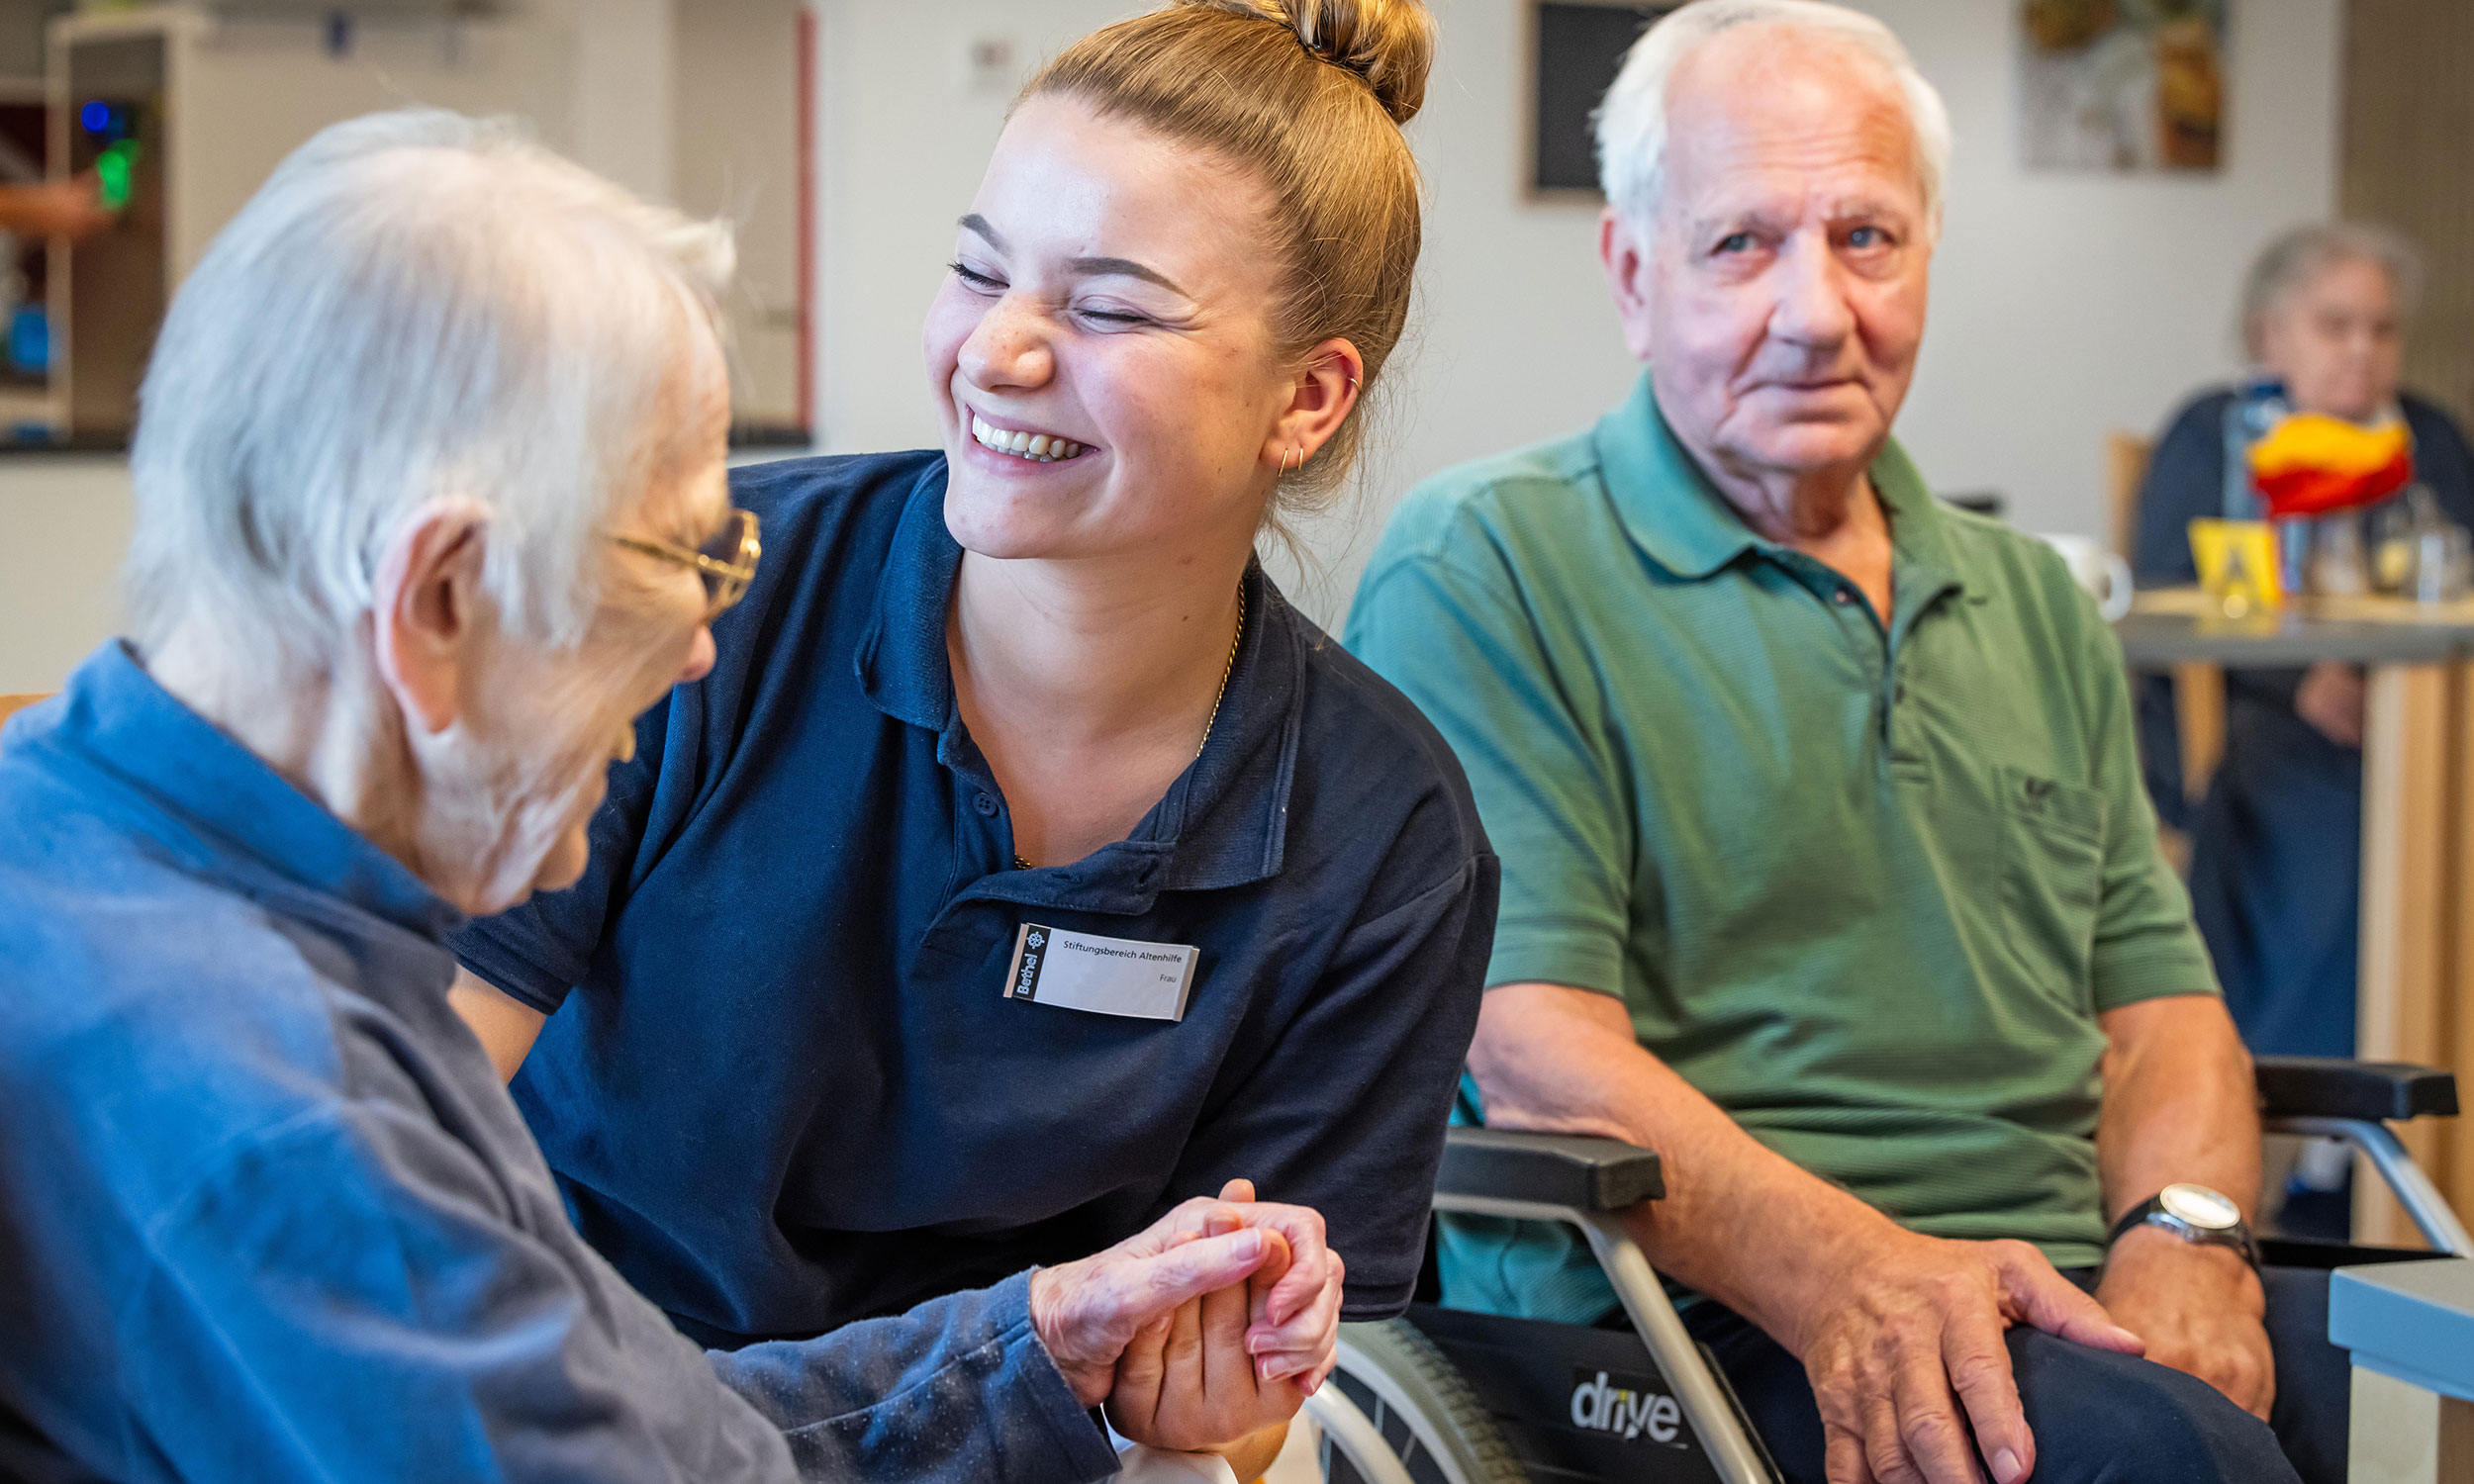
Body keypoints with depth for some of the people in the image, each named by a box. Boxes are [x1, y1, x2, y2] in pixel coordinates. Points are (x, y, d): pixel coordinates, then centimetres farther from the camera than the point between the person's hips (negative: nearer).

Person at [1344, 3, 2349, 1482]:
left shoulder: (2033, 602, 22)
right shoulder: (1482, 570, 0)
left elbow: (2159, 1001, 18)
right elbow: (1529, 1045, -10)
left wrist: (2184, 1240, -4)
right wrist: (1845, 1270, -25)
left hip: (2066, 1292, 6)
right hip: (1685, 1325, -6)